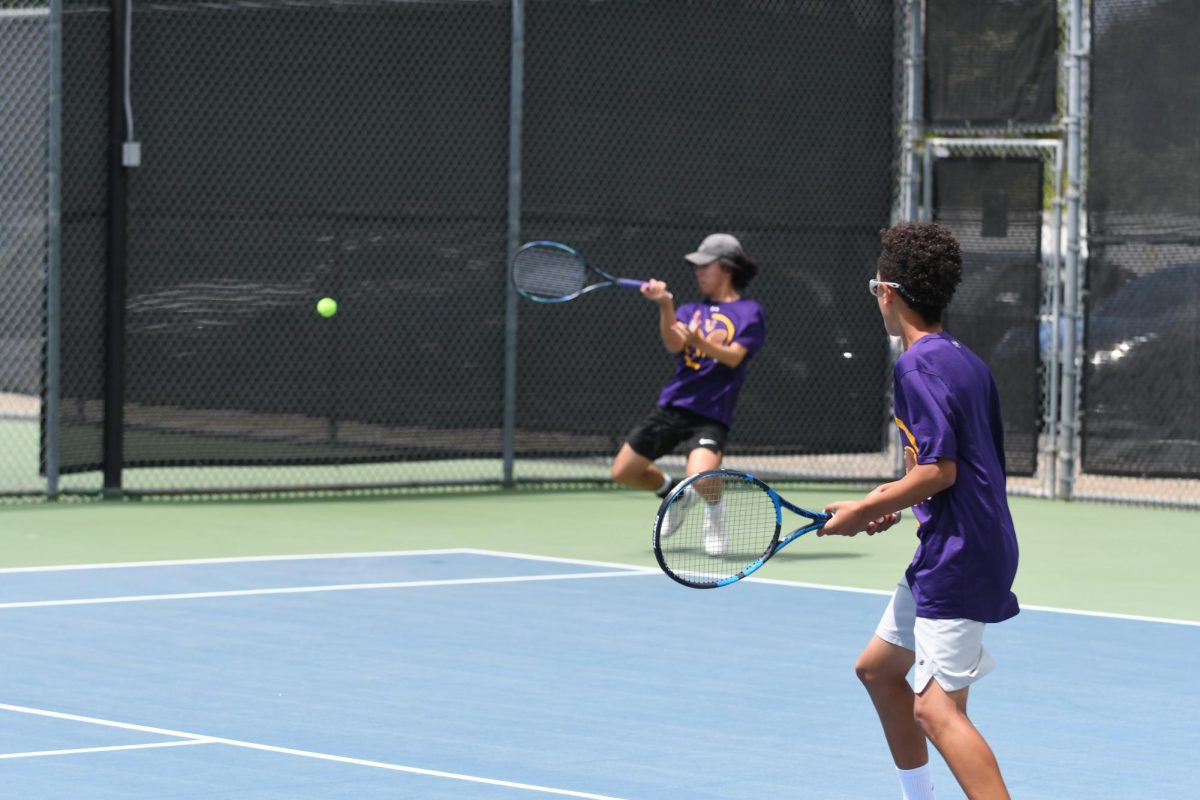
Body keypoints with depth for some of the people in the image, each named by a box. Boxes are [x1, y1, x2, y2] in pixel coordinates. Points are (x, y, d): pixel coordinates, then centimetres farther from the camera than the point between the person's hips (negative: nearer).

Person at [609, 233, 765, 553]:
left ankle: (714, 513, 5)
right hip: (672, 406, 6)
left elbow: (734, 356, -15)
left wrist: (699, 342, -33)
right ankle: (675, 492, 37)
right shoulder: (691, 311, 13)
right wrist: (665, 305, -23)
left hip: (710, 414, -6)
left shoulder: (748, 312, -1)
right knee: (623, 472, 7)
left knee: (700, 476, -31)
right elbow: (674, 344, -6)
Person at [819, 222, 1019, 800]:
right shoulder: (965, 361, 13)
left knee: (937, 709, -15)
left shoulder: (919, 367, -15)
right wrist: (900, 499, 17)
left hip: (958, 556, -10)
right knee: (878, 668, 23)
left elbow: (939, 470, -21)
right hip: (941, 553, 10)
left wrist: (864, 511, -11)